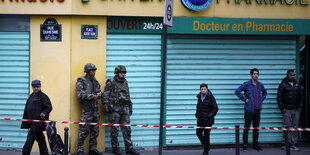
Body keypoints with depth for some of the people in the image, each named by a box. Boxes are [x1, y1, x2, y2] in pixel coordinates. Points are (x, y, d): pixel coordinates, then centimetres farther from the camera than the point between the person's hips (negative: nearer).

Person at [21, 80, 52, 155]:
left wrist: (44, 113, -30)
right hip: (32, 122, 8)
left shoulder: (43, 96, -7)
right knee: (40, 139, 12)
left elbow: (49, 107, -12)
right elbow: (26, 109, 21)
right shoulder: (31, 96, 17)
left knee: (30, 139, -9)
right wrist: (25, 122, 19)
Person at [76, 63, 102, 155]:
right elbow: (80, 95, -16)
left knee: (95, 131, 10)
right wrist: (93, 96, -18)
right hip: (86, 109, -7)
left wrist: (99, 94, -7)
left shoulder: (95, 81, 16)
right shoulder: (81, 81, -5)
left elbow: (99, 92, 17)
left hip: (95, 109, 7)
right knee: (84, 131, -7)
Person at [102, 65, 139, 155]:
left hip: (124, 109, 5)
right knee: (114, 129, 0)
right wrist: (105, 107, -15)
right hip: (114, 109, -5)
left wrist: (130, 107, 16)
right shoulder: (111, 83, -5)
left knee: (126, 129, 3)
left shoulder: (125, 83, 13)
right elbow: (105, 96, -8)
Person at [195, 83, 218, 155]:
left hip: (208, 119, -5)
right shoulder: (199, 97, 9)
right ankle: (206, 146, 24)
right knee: (198, 133, 0)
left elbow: (215, 108, -6)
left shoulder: (210, 97, -8)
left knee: (206, 135, -2)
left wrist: (211, 115, -14)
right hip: (200, 119, 5)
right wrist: (197, 114, 9)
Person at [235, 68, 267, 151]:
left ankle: (255, 145, 18)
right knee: (247, 128, -2)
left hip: (257, 110, 5)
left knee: (256, 128, 9)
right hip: (249, 110, -5)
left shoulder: (260, 85, 10)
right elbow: (237, 91, -13)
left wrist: (261, 99, 14)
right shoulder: (246, 84, -6)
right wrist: (244, 99, -11)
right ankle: (245, 145, 6)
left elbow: (265, 92, 29)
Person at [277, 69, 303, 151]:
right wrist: (282, 108, -8)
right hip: (287, 110, -4)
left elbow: (301, 96, 16)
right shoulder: (283, 85, -1)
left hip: (296, 110, 4)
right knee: (287, 127, -5)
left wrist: (300, 106, 7)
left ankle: (294, 144, 7)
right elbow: (279, 97, -3)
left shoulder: (297, 85, 13)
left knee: (295, 127, 4)